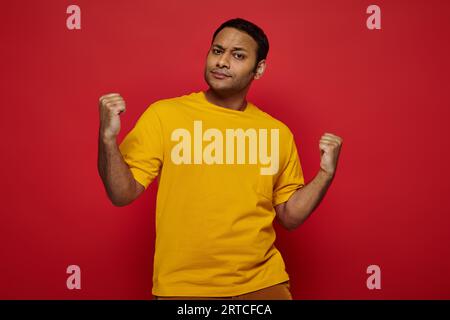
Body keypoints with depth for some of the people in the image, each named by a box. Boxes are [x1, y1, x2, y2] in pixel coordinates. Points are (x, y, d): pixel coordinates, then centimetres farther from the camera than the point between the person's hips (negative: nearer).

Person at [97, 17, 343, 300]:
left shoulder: (278, 132, 1)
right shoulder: (163, 115, -6)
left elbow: (290, 216, 8)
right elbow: (123, 194, -7)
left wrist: (326, 173, -6)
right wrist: (108, 137, -21)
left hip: (262, 283, 2)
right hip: (182, 287, -2)